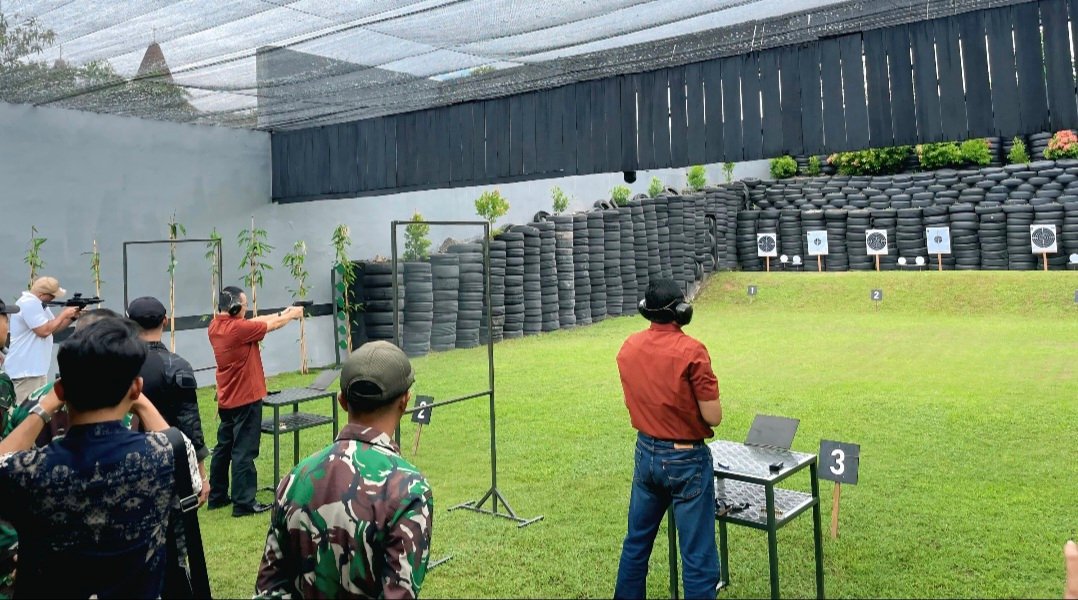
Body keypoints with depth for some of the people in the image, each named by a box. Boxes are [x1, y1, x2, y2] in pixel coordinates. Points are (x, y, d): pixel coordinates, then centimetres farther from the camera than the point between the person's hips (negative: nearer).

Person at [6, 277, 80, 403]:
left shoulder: (37, 303, 14)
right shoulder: (29, 303, -19)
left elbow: (53, 327, 20)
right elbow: (45, 330, -24)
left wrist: (72, 317, 5)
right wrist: (64, 314, -13)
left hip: (34, 368, 11)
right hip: (25, 369, -11)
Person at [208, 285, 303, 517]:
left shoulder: (216, 326, 3)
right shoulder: (237, 328, -22)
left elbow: (255, 322, 10)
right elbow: (271, 325, -8)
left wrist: (282, 313, 10)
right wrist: (292, 315, 9)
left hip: (227, 400, 9)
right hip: (245, 399, -9)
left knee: (224, 447, 17)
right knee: (244, 452, -4)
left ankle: (217, 496, 26)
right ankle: (244, 503, 1)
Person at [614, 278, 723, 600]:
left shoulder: (628, 347, -1)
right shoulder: (691, 351, -19)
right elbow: (713, 417, -15)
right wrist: (702, 392, 2)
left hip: (645, 453, 6)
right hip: (686, 459, -6)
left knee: (636, 542, 21)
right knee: (698, 556, 4)